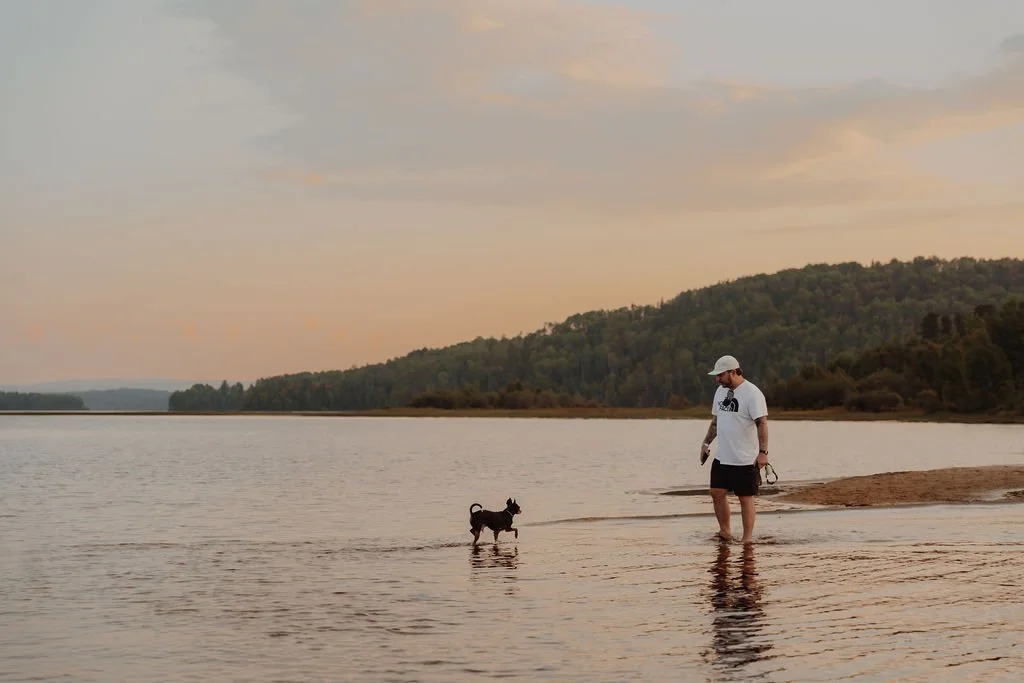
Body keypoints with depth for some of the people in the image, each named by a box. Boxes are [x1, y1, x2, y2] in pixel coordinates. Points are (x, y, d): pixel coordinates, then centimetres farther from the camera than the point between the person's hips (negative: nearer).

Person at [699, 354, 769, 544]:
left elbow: (762, 424, -19)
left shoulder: (752, 393, -14)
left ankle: (747, 538, 7)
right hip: (722, 457, 7)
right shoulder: (721, 391, 11)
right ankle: (725, 532, 18)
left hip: (745, 459, -7)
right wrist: (706, 443, 18)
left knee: (746, 498, 0)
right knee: (717, 492, 6)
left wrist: (763, 452, -24)